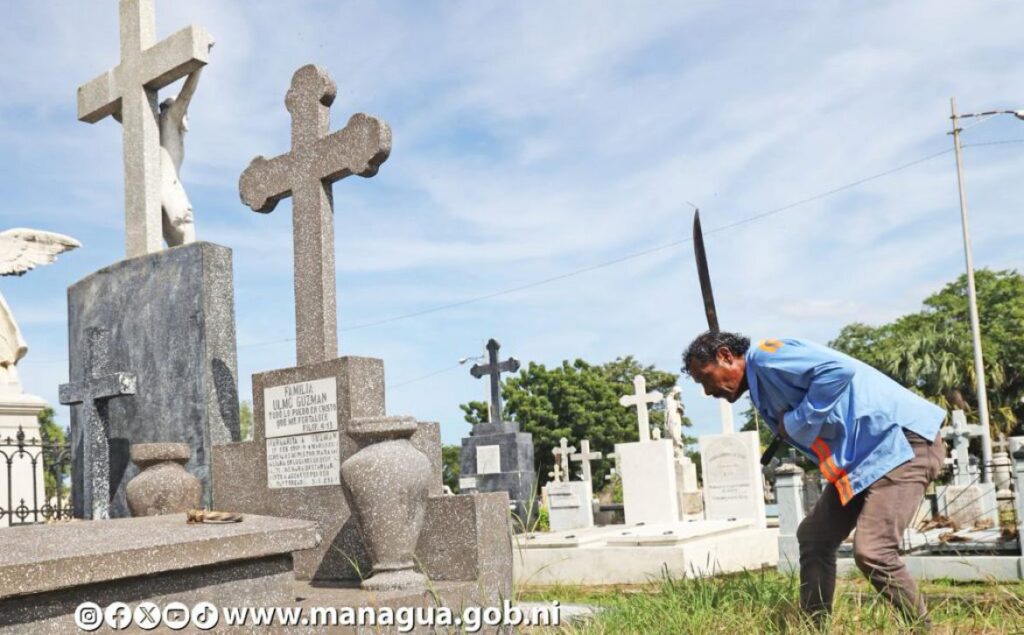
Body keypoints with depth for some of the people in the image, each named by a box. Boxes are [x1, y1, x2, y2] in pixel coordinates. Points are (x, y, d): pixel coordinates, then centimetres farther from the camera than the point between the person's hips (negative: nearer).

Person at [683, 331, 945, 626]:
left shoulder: (764, 356, -12)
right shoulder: (764, 395, 17)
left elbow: (838, 369, -24)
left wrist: (797, 422, -16)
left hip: (900, 440, -11)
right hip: (862, 456, 11)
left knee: (871, 553, -19)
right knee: (814, 538, 13)